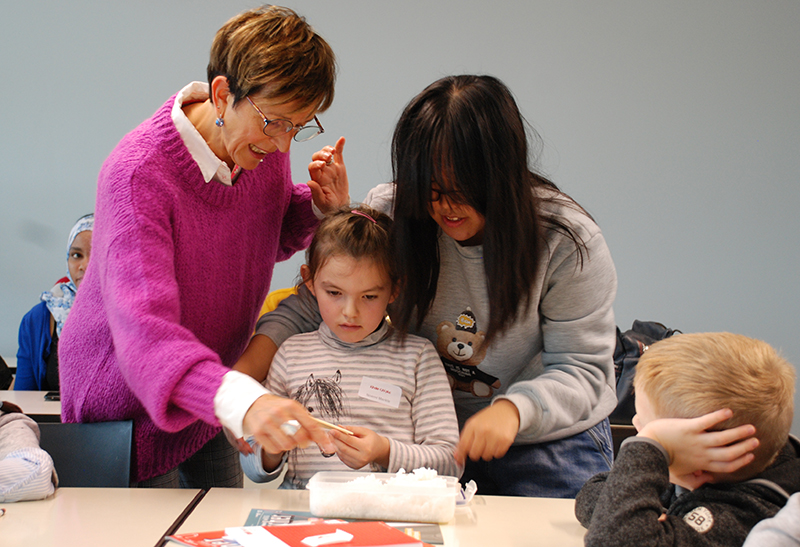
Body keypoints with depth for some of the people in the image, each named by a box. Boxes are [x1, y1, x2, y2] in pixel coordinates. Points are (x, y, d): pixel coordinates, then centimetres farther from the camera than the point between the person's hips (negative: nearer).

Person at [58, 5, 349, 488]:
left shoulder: (265, 146, -10)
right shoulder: (138, 172, -31)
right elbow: (143, 328, -42)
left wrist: (321, 207, -13)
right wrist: (240, 400, -59)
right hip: (128, 399, -6)